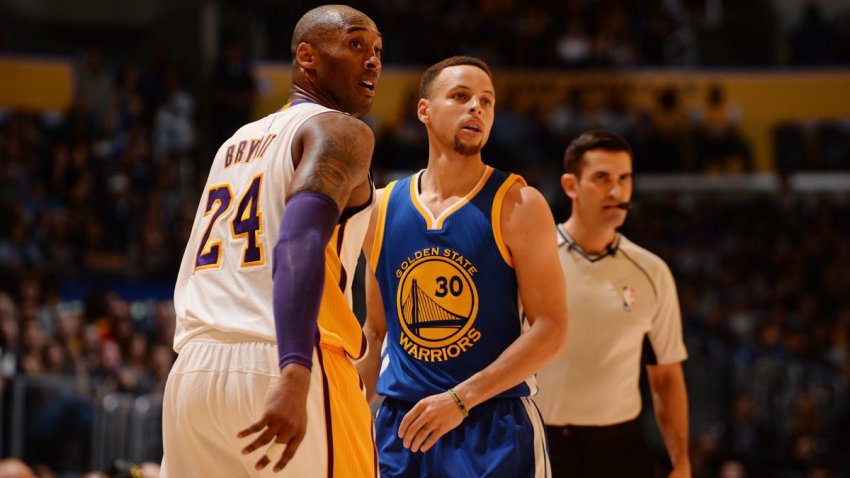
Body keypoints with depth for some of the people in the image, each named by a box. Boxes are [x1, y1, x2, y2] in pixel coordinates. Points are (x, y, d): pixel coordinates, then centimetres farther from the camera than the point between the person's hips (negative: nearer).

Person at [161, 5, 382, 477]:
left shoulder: (235, 145, 25)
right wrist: (295, 373, -31)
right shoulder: (340, 131, 0)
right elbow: (300, 242, -19)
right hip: (278, 368, -7)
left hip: (192, 371, 7)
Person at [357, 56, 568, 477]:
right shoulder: (382, 209, 9)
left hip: (495, 427, -4)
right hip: (403, 428, 4)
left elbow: (550, 330, -10)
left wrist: (461, 399, -18)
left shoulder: (517, 205, -3)